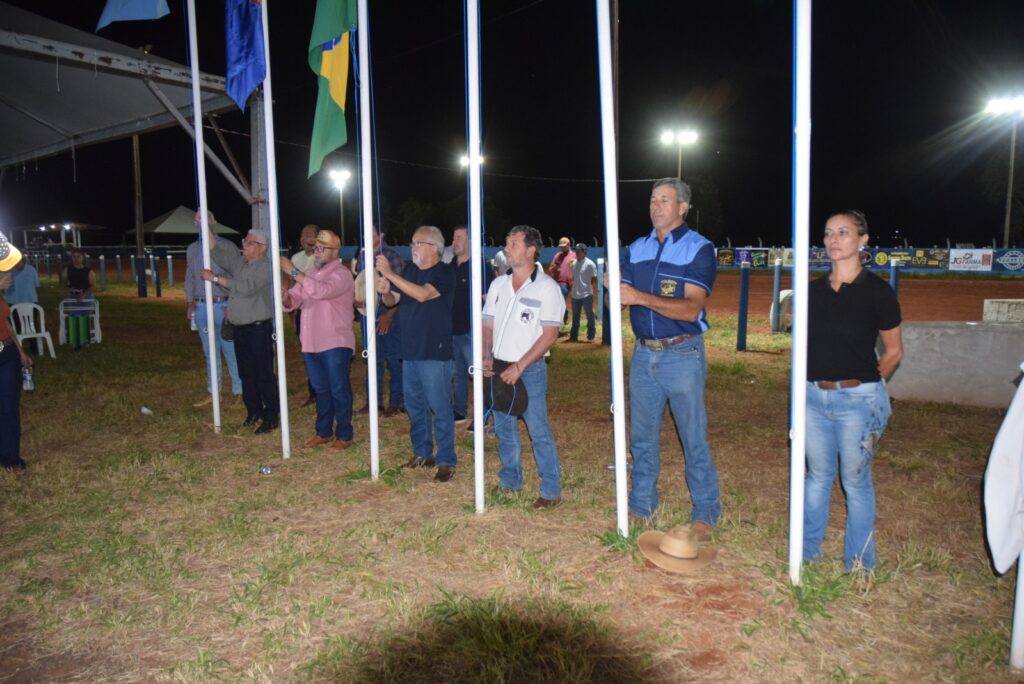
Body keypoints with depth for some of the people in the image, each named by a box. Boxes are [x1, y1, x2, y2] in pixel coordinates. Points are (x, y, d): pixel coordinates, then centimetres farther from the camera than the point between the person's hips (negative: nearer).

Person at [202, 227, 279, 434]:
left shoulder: (265, 266, -11)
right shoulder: (238, 262, 13)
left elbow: (246, 287, -22)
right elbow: (217, 252, 12)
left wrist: (215, 278, -18)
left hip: (259, 329, -8)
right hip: (239, 328, 8)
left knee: (264, 375, -4)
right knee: (246, 373, 15)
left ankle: (272, 417, 3)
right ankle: (254, 411, 27)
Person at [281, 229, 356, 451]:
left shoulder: (342, 274, -11)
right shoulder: (309, 273, 14)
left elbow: (322, 290, -30)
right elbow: (294, 300, 12)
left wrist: (294, 272, -28)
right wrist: (286, 298, -12)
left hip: (335, 344, -7)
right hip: (311, 343, 7)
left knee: (339, 390, 0)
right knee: (320, 390, 16)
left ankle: (344, 434, 12)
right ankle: (324, 432, 28)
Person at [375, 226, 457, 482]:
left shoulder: (444, 273, -10)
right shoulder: (410, 270, 12)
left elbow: (422, 294, -26)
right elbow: (392, 301, 13)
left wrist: (390, 274, -26)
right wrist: (385, 292, -11)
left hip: (434, 351, -7)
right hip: (409, 350, 7)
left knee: (439, 407, -3)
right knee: (415, 405, 15)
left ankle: (446, 460, 6)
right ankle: (422, 452, 29)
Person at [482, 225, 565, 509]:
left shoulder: (547, 287, -8)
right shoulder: (498, 285, 9)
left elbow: (550, 334, -12)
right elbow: (487, 325, 13)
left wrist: (520, 366, -17)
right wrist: (487, 357, -4)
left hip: (530, 369, -6)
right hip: (499, 368, 6)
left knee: (538, 430, -4)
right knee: (504, 428, 13)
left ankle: (551, 490, 7)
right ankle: (510, 481, 29)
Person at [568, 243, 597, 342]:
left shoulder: (590, 264, -10)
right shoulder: (574, 263, 10)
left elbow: (594, 279, -9)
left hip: (586, 294, -7)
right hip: (575, 294, 7)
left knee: (589, 316, 2)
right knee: (575, 316, 14)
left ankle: (591, 336, 9)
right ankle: (574, 335, 22)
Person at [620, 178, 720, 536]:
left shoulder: (699, 249, -6)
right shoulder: (636, 248, 10)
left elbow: (691, 308, -17)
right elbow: (621, 294, 7)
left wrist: (640, 297, -28)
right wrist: (615, 291, -18)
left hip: (682, 355, -4)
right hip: (643, 354, 5)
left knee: (694, 438, 3)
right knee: (642, 436, 12)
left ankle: (704, 513, 15)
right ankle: (641, 505, 24)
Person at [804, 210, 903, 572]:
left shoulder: (877, 291, -7)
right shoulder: (814, 290, 6)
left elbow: (894, 351, 1)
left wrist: (864, 387, 6)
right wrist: (809, 387, 9)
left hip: (858, 399, -4)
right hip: (814, 396, 4)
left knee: (855, 480, 7)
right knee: (817, 475, 15)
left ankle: (859, 563, 23)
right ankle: (806, 552, 29)